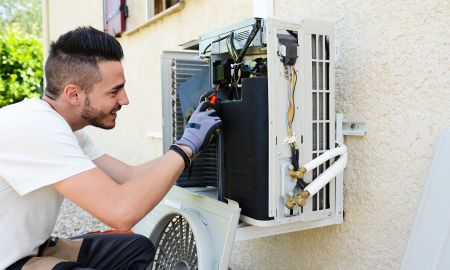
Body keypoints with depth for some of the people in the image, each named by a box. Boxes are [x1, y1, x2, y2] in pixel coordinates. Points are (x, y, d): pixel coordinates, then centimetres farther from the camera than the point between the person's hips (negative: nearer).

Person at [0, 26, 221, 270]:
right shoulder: (34, 126, -27)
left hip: (31, 249, 9)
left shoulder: (64, 128, 1)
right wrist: (187, 145, -22)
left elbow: (132, 176, 2)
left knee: (138, 247, 7)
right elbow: (122, 212, -33)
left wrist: (191, 142, -1)